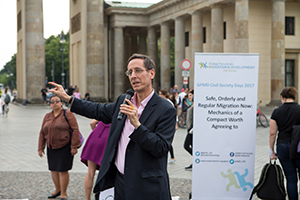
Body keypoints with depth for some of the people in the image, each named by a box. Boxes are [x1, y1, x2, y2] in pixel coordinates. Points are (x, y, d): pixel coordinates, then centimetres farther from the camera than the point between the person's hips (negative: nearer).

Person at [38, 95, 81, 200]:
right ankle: (57, 190, 31)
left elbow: (75, 130, -11)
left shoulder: (68, 114, -7)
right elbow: (42, 133, 13)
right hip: (51, 148, 6)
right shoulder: (47, 116, 10)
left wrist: (74, 146, -15)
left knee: (63, 170, -4)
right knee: (53, 169, 12)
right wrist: (40, 148, 9)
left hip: (65, 147, -6)